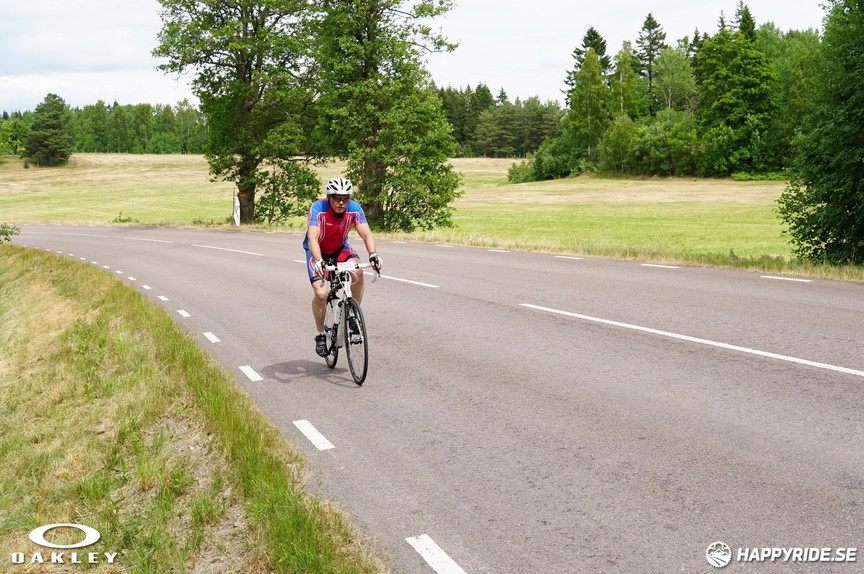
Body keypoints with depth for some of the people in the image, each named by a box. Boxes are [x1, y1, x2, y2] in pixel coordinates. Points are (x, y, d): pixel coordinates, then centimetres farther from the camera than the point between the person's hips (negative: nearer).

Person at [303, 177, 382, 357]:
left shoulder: (354, 208, -21)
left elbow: (366, 234, -28)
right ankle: (320, 335, 4)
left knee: (357, 272, -30)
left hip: (340, 249, 2)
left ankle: (353, 315, -9)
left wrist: (373, 254, -48)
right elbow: (312, 238, -39)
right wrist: (319, 261, -56)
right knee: (321, 294, -20)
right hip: (318, 252, -2)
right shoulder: (318, 208, -29)